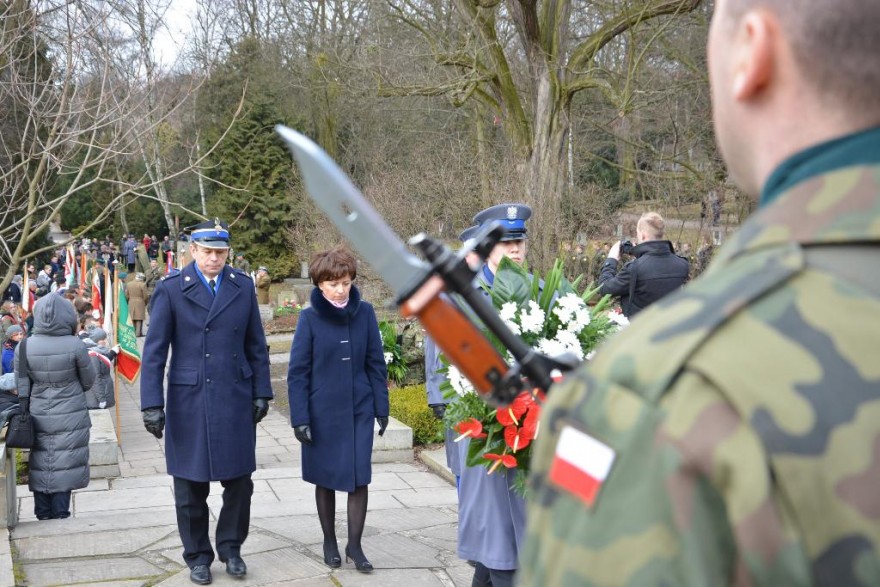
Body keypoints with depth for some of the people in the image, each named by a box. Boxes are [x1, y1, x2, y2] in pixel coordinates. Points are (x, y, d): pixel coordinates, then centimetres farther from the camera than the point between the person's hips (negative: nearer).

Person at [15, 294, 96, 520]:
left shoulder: (24, 347, -8)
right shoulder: (75, 345, -15)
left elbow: (22, 389, -1)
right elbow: (88, 381, -2)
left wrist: (26, 412, 12)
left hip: (39, 417, 2)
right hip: (70, 418, -2)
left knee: (41, 465, 12)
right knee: (64, 466, 6)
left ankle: (43, 514, 20)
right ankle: (60, 512, 10)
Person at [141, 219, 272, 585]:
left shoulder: (243, 287, 5)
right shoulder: (171, 290, -4)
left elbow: (256, 345, 10)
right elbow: (154, 351, -4)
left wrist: (261, 392, 6)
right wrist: (152, 404, -9)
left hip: (236, 400, 2)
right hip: (189, 401, -2)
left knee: (239, 481, 7)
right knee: (191, 487, 7)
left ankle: (231, 548, 26)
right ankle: (197, 557, 23)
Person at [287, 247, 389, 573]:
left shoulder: (364, 313, -4)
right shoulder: (309, 318, -9)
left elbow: (376, 363, 3)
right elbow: (298, 372, -6)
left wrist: (381, 407, 3)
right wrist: (299, 417, -10)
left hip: (360, 411, 1)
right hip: (322, 413, -1)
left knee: (359, 479, 1)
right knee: (326, 479, 11)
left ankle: (354, 545, 15)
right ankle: (329, 541, 28)